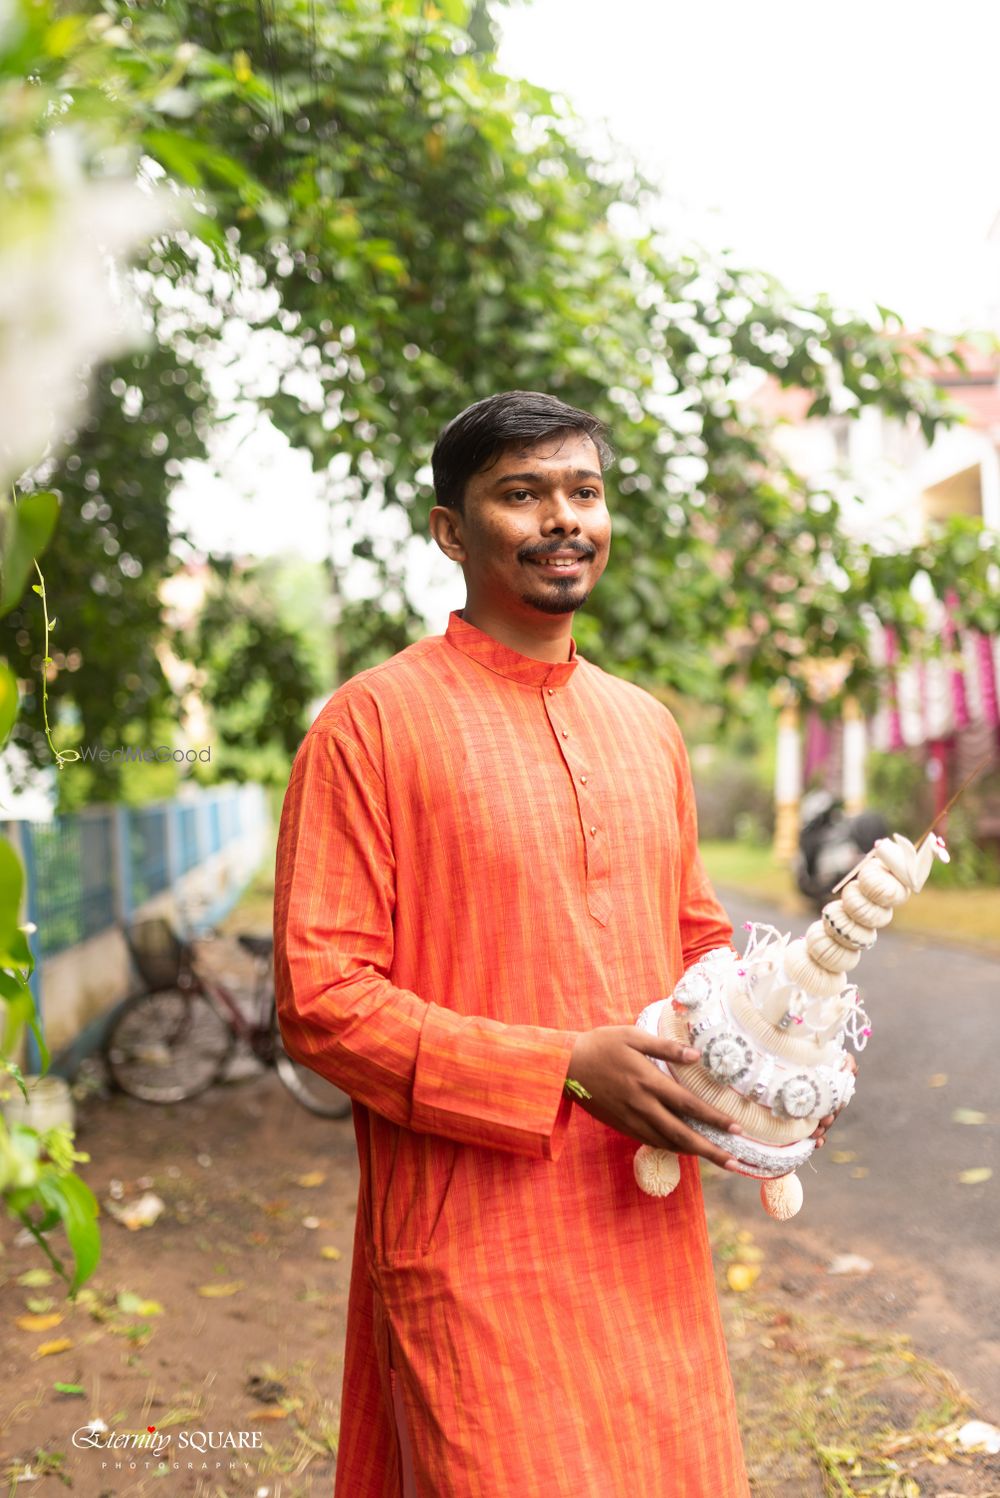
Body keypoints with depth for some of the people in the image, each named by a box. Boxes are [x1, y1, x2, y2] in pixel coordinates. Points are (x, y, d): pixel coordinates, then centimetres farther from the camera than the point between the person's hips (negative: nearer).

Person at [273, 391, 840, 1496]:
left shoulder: (647, 725, 11)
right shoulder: (373, 721, -9)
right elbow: (318, 1000, -13)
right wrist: (568, 1070, -20)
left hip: (650, 1230, 6)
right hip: (477, 1245, -6)